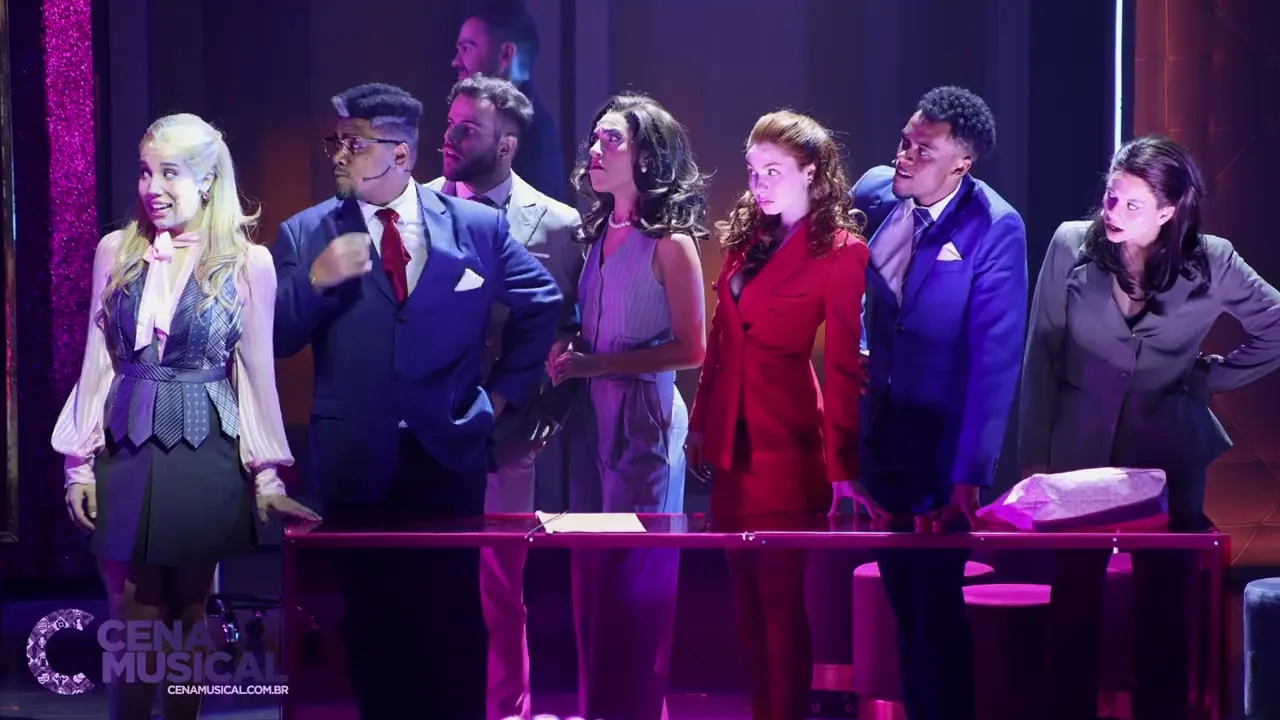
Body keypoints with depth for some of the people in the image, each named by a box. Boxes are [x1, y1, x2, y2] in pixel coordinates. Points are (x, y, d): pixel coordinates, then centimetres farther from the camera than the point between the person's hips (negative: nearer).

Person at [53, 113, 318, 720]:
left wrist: (266, 476, 1)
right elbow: (97, 361, 7)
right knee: (132, 621, 4)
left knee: (190, 615, 8)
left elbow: (256, 373, 1)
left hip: (206, 457, -2)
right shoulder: (116, 252, 4)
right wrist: (79, 461, 4)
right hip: (126, 451, 2)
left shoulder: (248, 262, -3)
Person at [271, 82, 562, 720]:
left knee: (454, 613, 6)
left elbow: (543, 303, 13)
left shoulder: (478, 225, 0)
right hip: (357, 459, 0)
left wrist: (503, 391, 8)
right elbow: (271, 341, -5)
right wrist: (316, 279, -21)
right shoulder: (305, 234, -1)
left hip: (448, 452, 0)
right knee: (369, 615, 9)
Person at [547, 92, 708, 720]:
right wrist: (567, 357, -1)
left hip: (643, 419, -7)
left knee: (635, 576, 0)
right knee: (592, 571, 9)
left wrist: (597, 364, -16)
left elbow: (690, 348, -13)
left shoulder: (669, 240, -10)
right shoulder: (600, 232, 10)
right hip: (593, 415, 7)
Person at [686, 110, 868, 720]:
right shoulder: (747, 239, 10)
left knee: (782, 591, 1)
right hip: (732, 440, 7)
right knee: (746, 586, 11)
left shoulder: (841, 251, -11)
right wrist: (700, 422, 11)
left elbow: (844, 368, -13)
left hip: (787, 444, -7)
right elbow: (720, 341, 14)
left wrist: (842, 468, -15)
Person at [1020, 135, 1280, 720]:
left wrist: (1212, 377, -1)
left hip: (1167, 457, 0)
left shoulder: (1210, 263, -9)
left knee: (1166, 607, 5)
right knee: (1074, 606, 5)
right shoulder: (1071, 245, -7)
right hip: (1081, 450, 0)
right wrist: (1035, 455, -1)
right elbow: (1042, 354, -1)